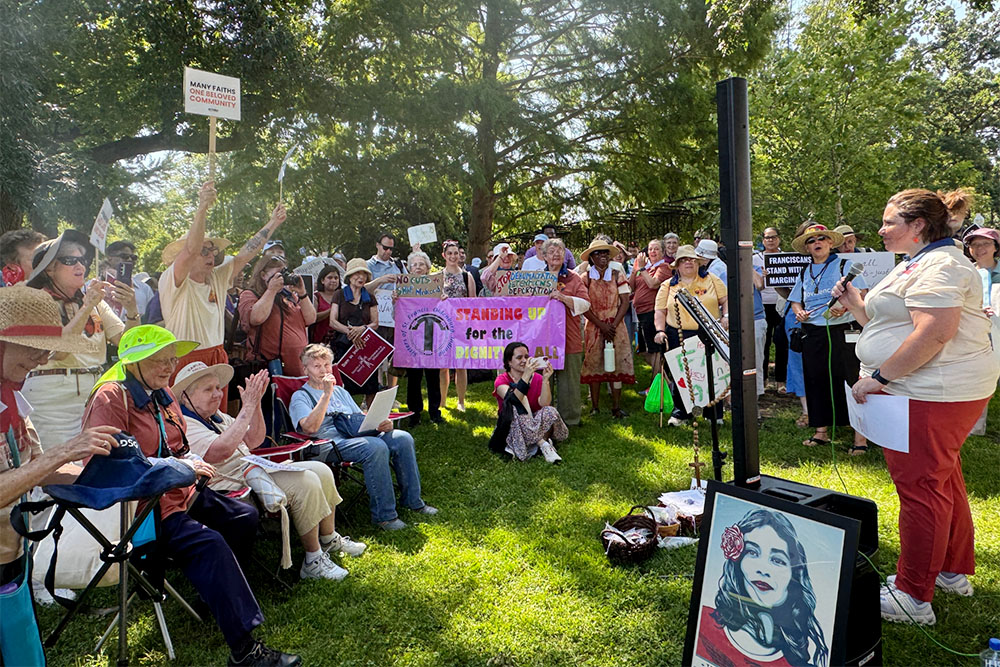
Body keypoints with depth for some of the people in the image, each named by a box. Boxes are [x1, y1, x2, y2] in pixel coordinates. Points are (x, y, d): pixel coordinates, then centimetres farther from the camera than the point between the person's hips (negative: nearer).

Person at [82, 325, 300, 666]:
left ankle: (221, 591, 22)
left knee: (244, 517, 3)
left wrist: (192, 461, -1)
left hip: (178, 493, 10)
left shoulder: (163, 393, 12)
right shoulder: (110, 398, -14)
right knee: (208, 542, -26)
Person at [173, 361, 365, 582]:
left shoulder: (215, 415, 17)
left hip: (253, 471, 10)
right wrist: (247, 407, -26)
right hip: (232, 487, -10)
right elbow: (221, 450, -31)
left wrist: (256, 402, 2)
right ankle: (313, 561, -14)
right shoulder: (183, 425, -14)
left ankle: (329, 539, 18)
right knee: (304, 482, -25)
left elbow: (254, 441, 15)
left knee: (321, 471, 2)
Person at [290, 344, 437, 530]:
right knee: (376, 447, -34)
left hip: (358, 435, 7)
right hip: (332, 444, -6)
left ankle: (412, 500, -6)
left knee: (403, 438, -17)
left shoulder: (340, 391, 27)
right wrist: (326, 394, -16)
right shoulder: (300, 397, 6)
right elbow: (310, 428, -13)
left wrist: (382, 424, 3)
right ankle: (383, 514, -26)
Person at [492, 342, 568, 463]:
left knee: (550, 411, -28)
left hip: (534, 422, 2)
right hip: (510, 428, -1)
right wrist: (526, 376, -34)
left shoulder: (537, 378, 2)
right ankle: (543, 444, -28)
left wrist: (545, 379, -27)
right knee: (515, 409, -34)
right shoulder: (501, 380, -5)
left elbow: (544, 403, -15)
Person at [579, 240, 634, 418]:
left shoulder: (617, 275, 5)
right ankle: (595, 406, 8)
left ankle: (616, 407, 3)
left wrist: (613, 325, -10)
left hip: (615, 325, 1)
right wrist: (602, 325, -11)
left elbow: (625, 302, 1)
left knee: (616, 364, -2)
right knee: (594, 365, 0)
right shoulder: (586, 277, 1)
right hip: (593, 326, -1)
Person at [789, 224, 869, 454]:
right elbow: (796, 300, 21)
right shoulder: (804, 272, 16)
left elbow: (862, 294, -5)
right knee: (816, 381, 8)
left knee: (849, 381, -6)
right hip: (812, 333, 5)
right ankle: (821, 431, 20)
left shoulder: (844, 265, 2)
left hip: (839, 331, -5)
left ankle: (860, 436, 0)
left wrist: (844, 306, -23)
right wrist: (798, 312, -1)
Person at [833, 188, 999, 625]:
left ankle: (914, 597, 5)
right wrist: (856, 305, 10)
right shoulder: (916, 265, 20)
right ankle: (953, 571, 35)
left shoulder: (940, 266, -15)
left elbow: (934, 335, -26)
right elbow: (891, 327, 21)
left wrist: (879, 376, -23)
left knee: (919, 487, -5)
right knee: (942, 481, 19)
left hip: (934, 393, -11)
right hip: (933, 391, 11)